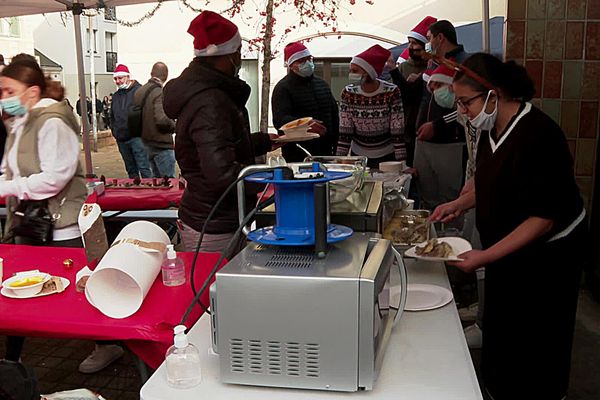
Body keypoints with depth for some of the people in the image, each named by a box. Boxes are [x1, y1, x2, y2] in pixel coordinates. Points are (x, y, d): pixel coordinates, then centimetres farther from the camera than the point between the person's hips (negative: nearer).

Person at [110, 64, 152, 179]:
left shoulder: (138, 91, -4)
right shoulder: (116, 95, 17)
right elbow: (112, 116, 26)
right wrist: (114, 131, 14)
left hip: (136, 137, -7)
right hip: (121, 139, 7)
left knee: (144, 168, -8)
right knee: (131, 170, 13)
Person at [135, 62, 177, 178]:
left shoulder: (139, 91, 7)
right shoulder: (160, 93, -19)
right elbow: (162, 119, -31)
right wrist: (174, 126, -14)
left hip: (147, 142, 8)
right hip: (162, 145, -8)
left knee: (157, 178, 19)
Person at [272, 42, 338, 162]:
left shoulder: (322, 84, 18)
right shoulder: (283, 88, -5)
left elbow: (334, 115, 23)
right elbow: (279, 120, -19)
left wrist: (335, 142, 14)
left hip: (325, 152, 6)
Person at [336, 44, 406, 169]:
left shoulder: (391, 92, -16)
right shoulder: (348, 93, -9)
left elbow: (398, 131, -14)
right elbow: (344, 130, -7)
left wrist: (401, 163, -17)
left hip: (387, 156, -2)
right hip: (358, 155, 2)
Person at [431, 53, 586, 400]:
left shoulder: (536, 135, -27)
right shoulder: (494, 128, 0)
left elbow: (543, 218, -26)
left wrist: (486, 256, -27)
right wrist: (461, 203, -1)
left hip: (545, 254, -8)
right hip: (506, 248, 8)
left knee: (535, 345, 7)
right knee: (500, 332, 18)